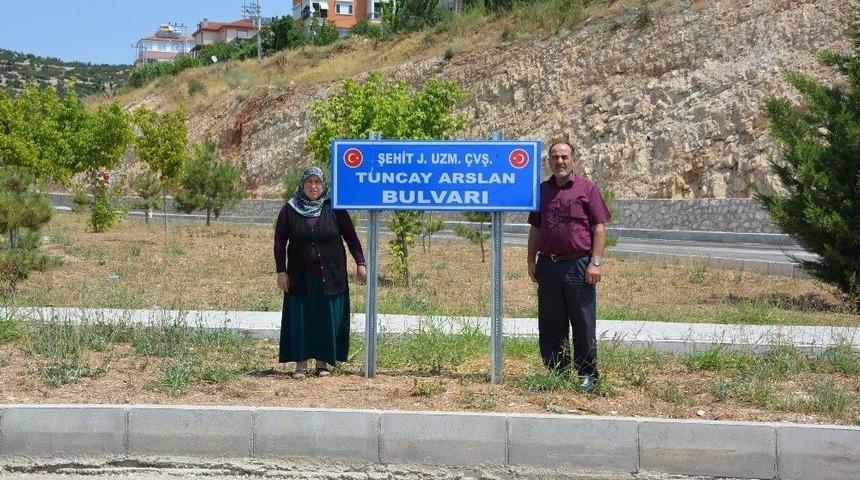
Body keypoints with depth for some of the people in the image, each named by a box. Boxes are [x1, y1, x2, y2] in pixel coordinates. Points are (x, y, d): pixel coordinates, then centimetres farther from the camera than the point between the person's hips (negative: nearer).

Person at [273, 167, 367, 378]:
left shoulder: (334, 209, 0)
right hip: (300, 277, 0)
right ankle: (301, 364, 8)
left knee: (328, 319, 2)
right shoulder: (289, 210, 1)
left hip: (330, 277, 0)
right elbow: (279, 242, 3)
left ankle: (323, 362, 12)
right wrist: (281, 271, -3)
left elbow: (351, 237, 2)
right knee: (300, 319, 2)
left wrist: (360, 263, -4)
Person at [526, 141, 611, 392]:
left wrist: (595, 261, -10)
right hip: (548, 265, 4)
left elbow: (599, 228, -3)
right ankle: (555, 372, 19)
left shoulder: (587, 188, 1)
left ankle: (587, 375, 11)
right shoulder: (542, 190, 14)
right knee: (551, 326, 9)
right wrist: (531, 260, 10)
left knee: (583, 325, 1)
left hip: (579, 265, -4)